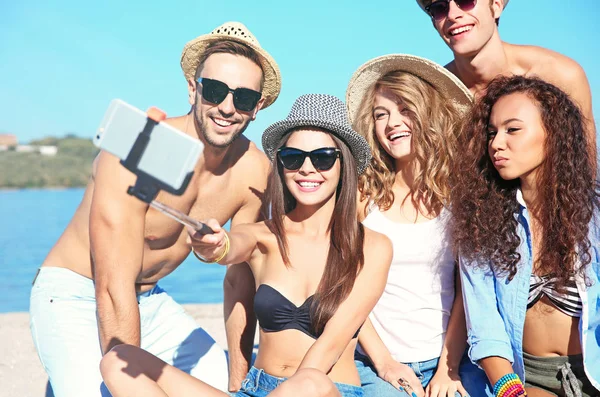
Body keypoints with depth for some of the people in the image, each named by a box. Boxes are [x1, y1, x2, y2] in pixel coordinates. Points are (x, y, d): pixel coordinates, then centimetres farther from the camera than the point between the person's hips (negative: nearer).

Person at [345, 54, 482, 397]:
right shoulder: (362, 193, 0)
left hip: (447, 360, 1)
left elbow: (467, 289, 1)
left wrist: (449, 367, -7)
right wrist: (383, 361, -7)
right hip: (376, 364, -1)